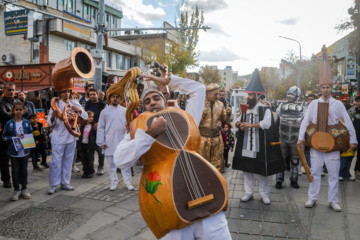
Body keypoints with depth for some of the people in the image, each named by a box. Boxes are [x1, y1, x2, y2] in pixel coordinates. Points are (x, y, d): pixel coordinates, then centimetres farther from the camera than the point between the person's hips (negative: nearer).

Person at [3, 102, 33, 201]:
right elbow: (4, 136, -1)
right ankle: (16, 190, 19)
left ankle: (24, 189, 23)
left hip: (24, 151, 2)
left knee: (24, 170, 11)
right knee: (15, 171, 6)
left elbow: (31, 133, 9)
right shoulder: (9, 123, -6)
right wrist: (14, 138, -16)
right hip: (14, 151, -2)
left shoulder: (26, 122, 0)